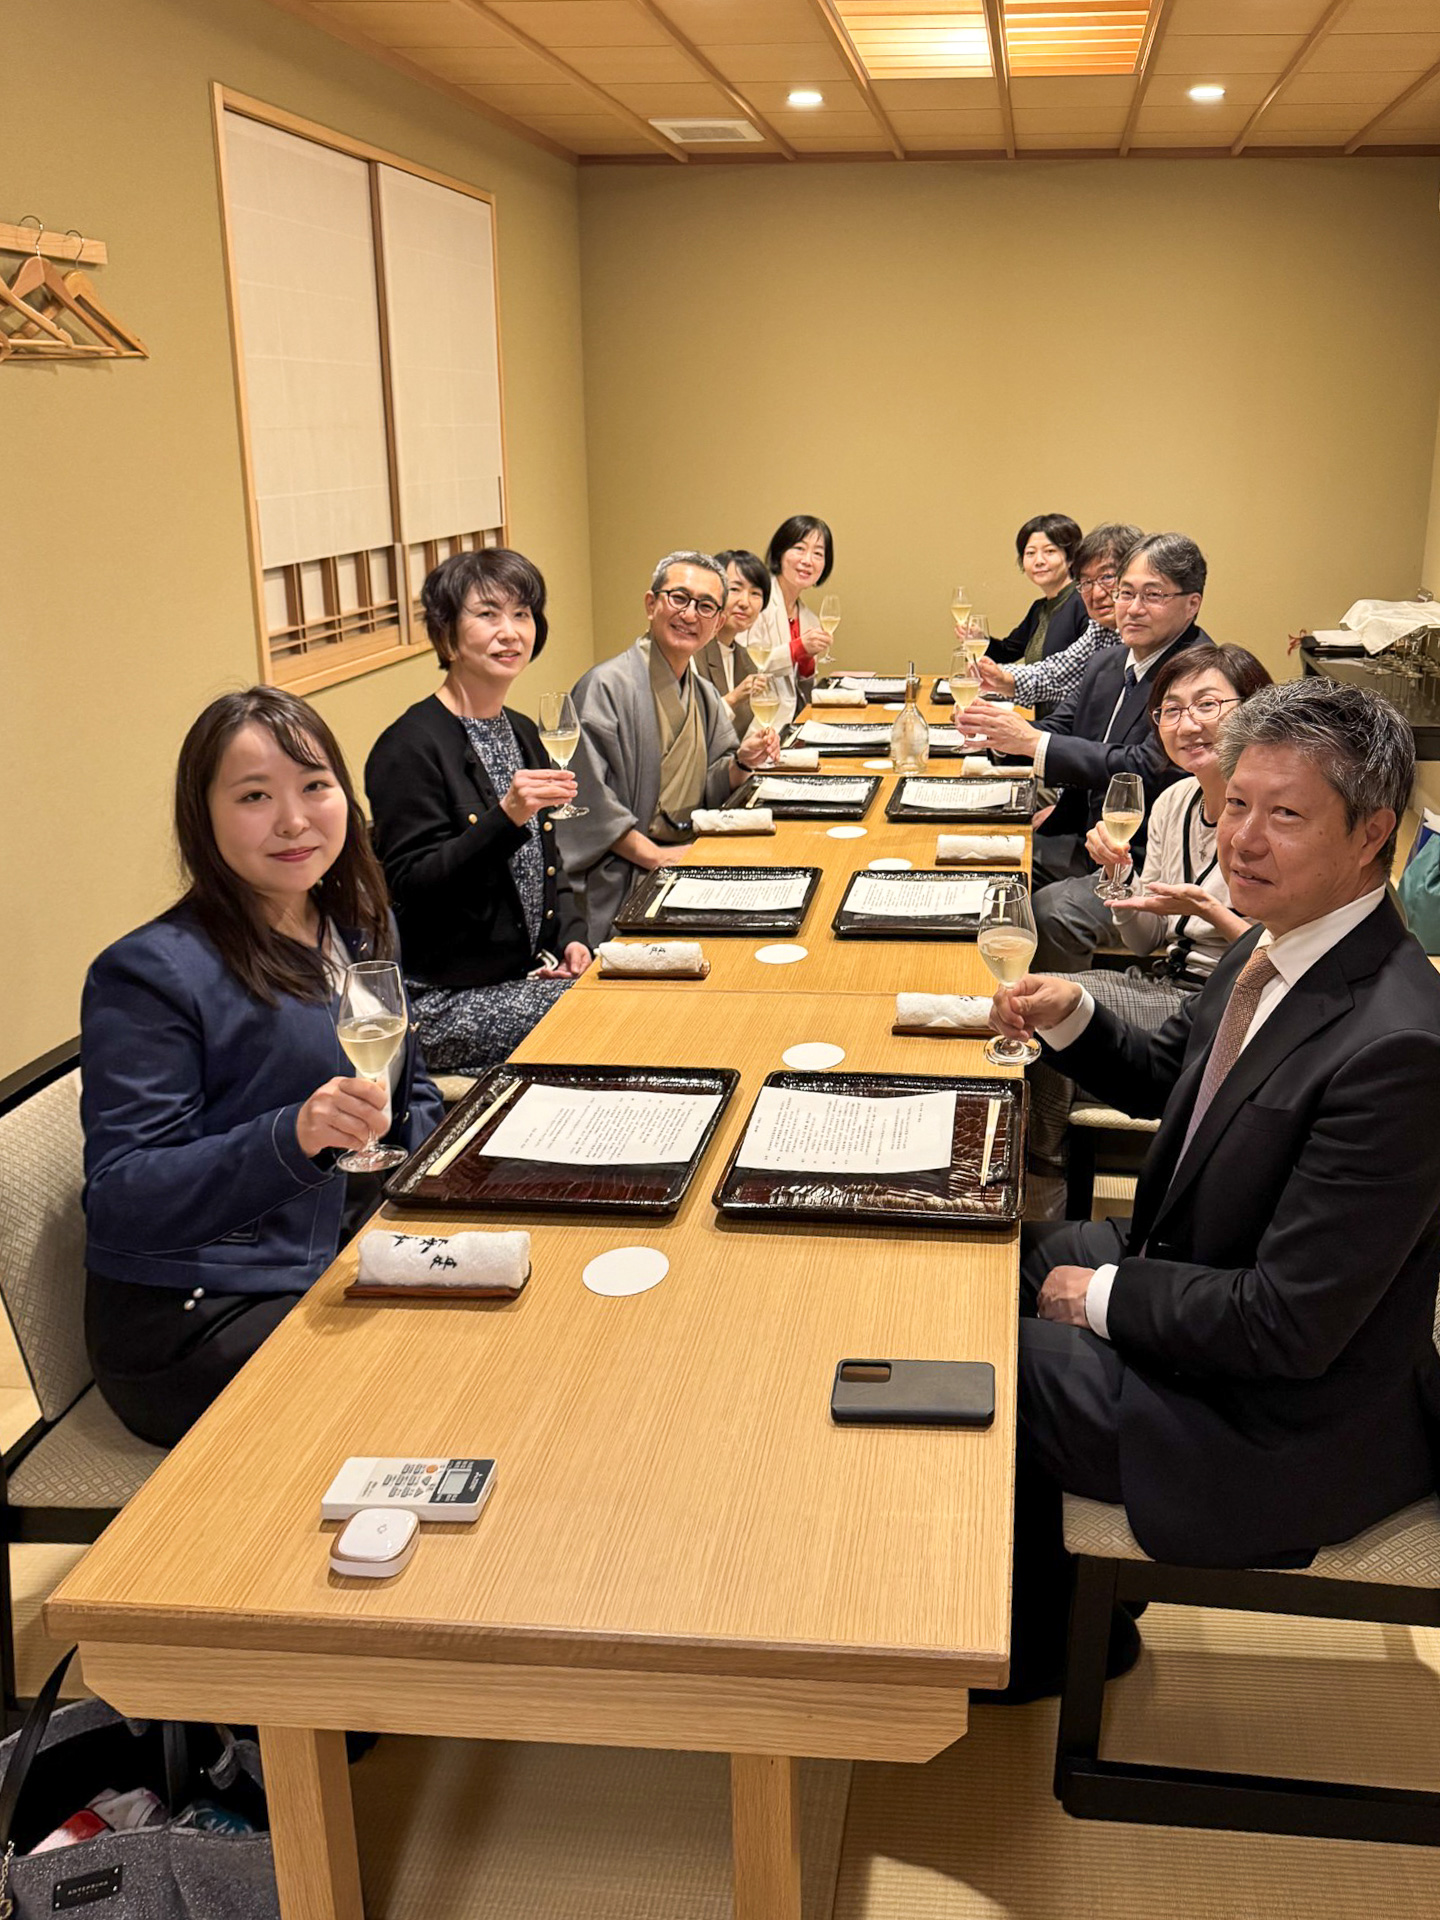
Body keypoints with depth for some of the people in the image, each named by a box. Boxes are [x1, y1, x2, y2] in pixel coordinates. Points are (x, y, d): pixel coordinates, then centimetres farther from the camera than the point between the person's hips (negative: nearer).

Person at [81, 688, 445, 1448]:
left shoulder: (362, 929, 8)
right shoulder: (148, 976, -15)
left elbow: (410, 1094, 22)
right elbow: (121, 1203, -20)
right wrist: (295, 1137, -34)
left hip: (351, 1270, 7)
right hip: (196, 1322, -7)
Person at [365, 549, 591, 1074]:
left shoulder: (521, 732, 13)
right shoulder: (408, 747, -13)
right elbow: (410, 885, -18)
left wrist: (571, 937, 5)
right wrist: (504, 818, -29)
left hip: (531, 974, 8)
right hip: (447, 1000, -8)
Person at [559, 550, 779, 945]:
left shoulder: (706, 697, 15)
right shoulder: (605, 686, -11)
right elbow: (589, 798, -18)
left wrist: (741, 763, 1)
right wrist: (656, 856, -20)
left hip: (688, 865, 8)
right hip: (620, 883, -8)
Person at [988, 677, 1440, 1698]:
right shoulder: (1277, 945, -5)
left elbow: (1288, 1326, -30)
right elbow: (1173, 1079, 14)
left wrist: (1105, 1297, -17)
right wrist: (1073, 1018, -5)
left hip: (1285, 1423, -9)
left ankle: (1046, 1640, 28)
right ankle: (1049, 1579, 35)